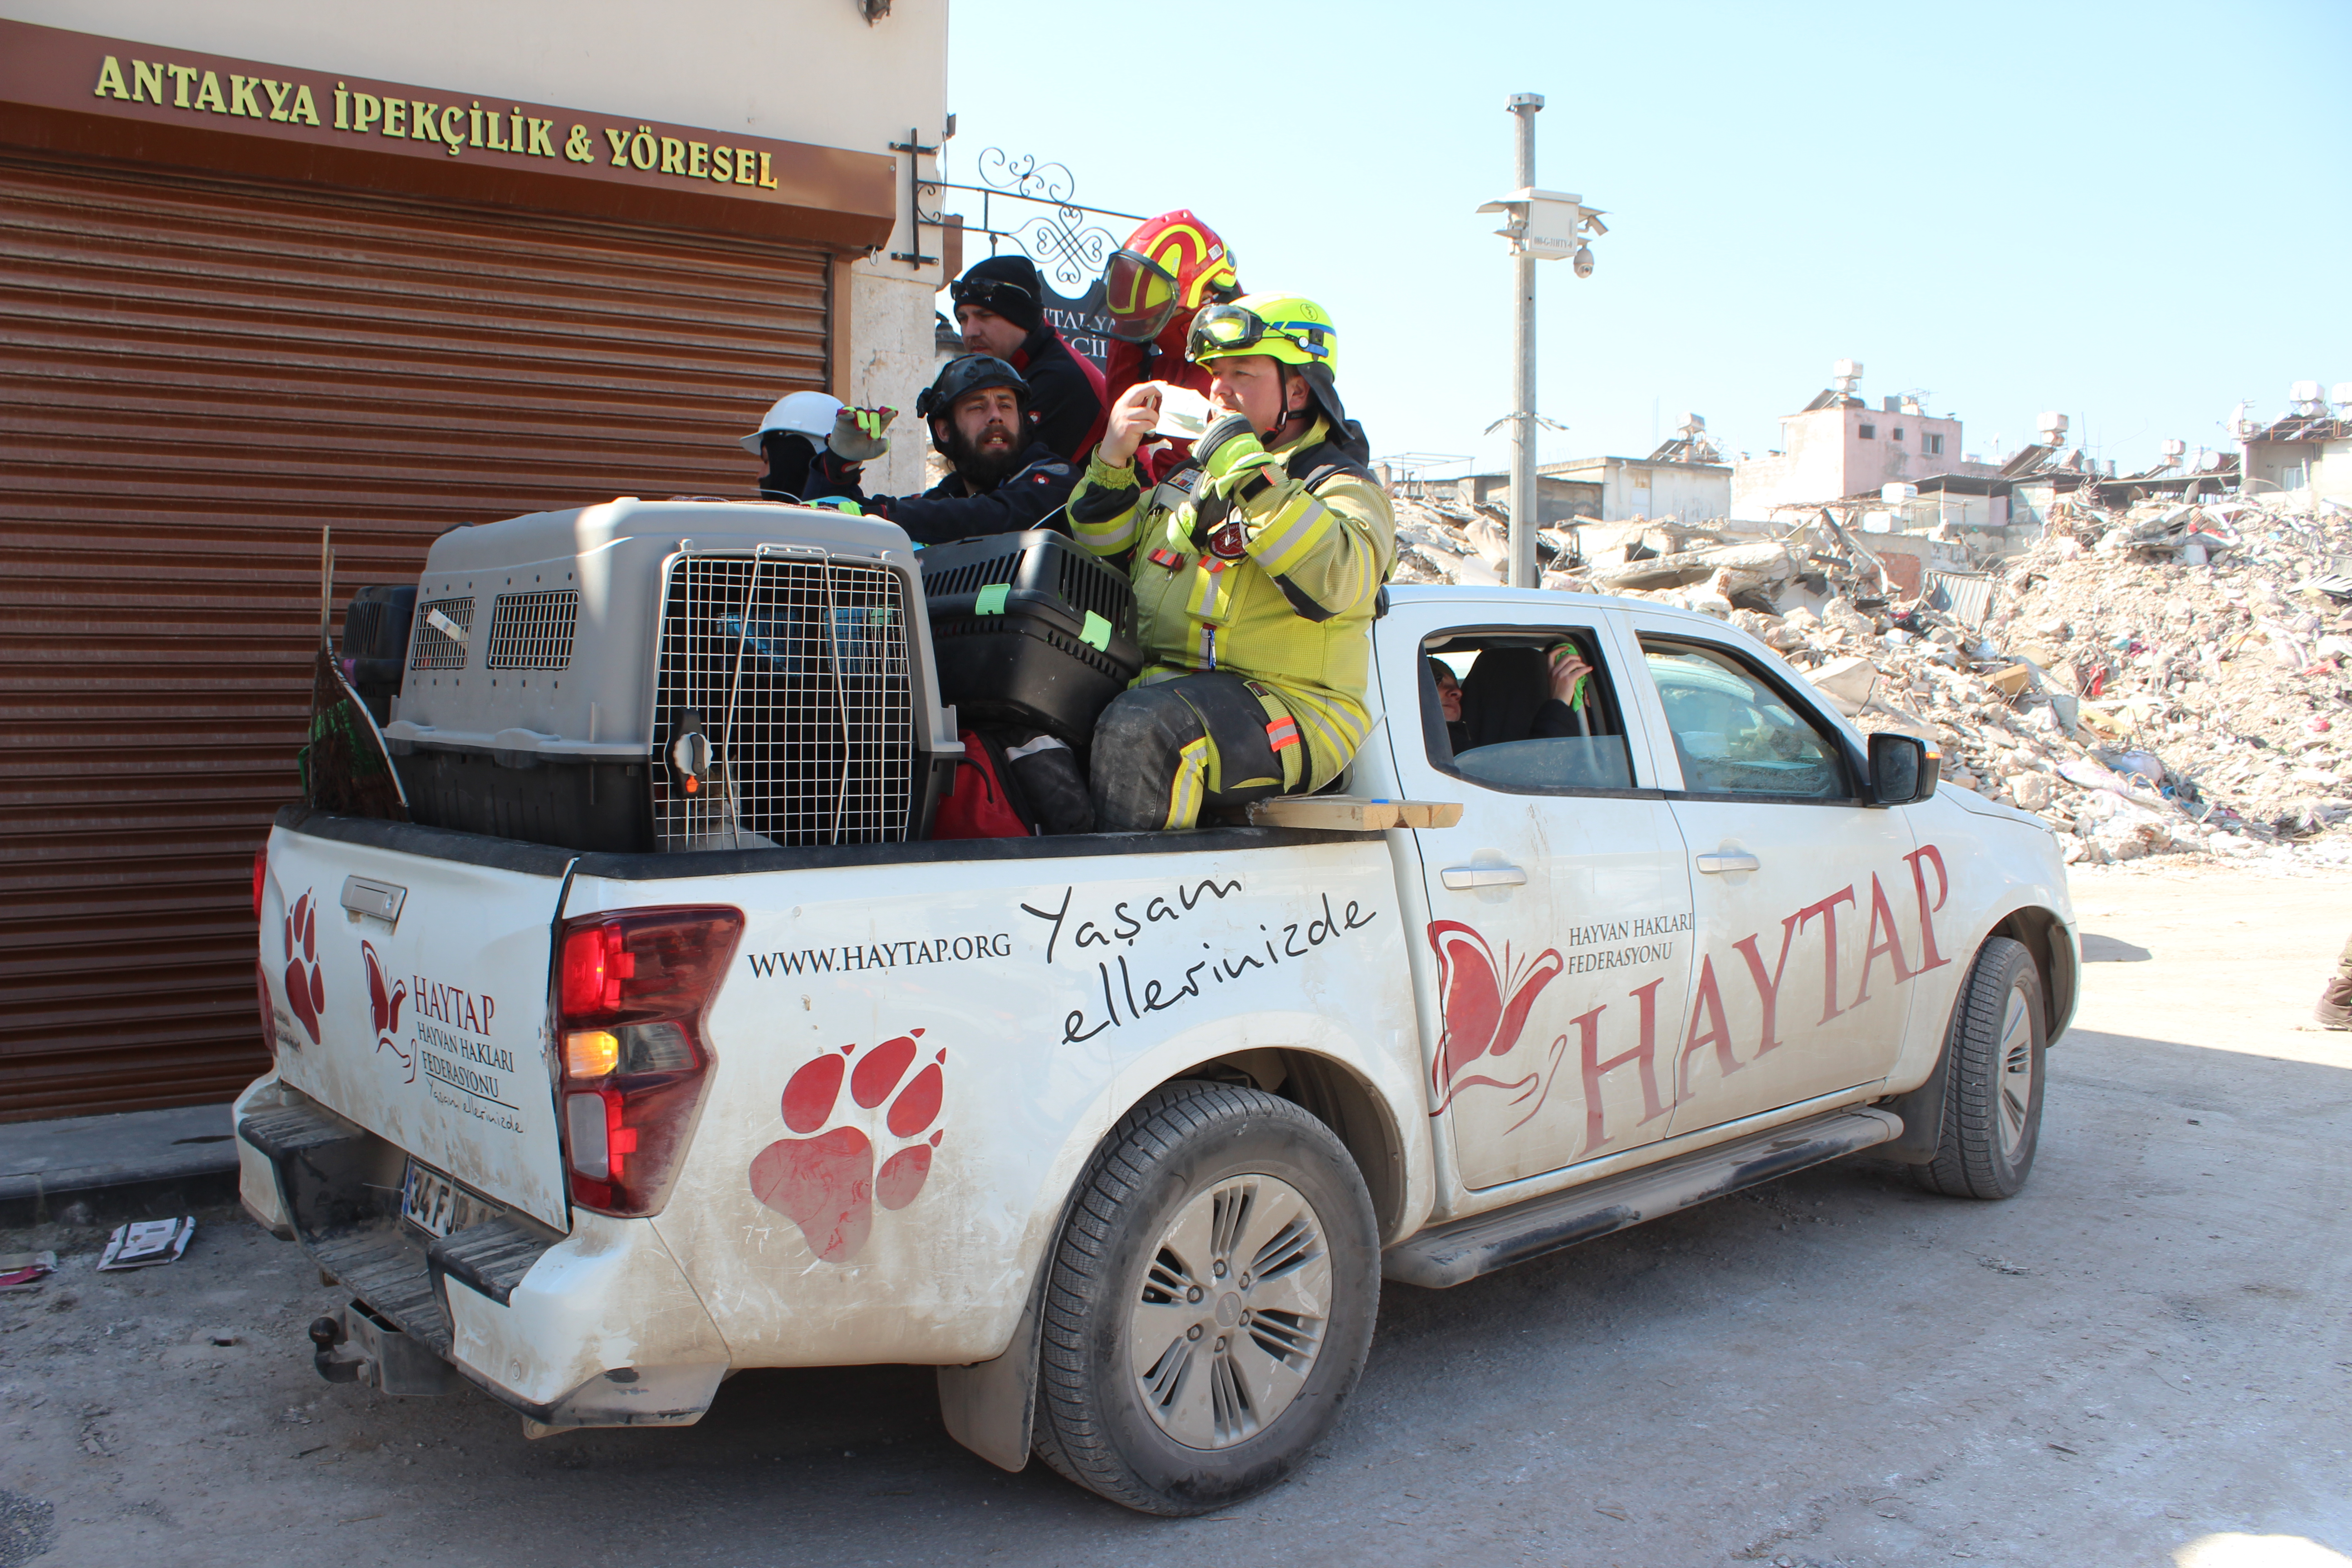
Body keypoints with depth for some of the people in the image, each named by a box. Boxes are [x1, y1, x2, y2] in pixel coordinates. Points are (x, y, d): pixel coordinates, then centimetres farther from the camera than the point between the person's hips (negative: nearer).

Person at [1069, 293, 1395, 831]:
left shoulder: (1341, 487, 2)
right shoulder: (1191, 479, 24)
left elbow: (1334, 579, -21)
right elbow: (1100, 551, 27)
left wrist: (1252, 476, -20)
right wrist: (1112, 460, 12)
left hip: (1290, 710, -7)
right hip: (1160, 688, 7)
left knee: (1139, 729, -34)